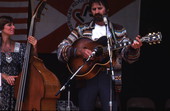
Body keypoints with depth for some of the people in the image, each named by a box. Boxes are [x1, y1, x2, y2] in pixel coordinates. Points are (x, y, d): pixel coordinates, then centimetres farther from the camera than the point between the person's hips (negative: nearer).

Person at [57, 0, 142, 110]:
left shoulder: (119, 30, 15)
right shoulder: (82, 29, 14)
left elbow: (128, 56, 5)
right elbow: (61, 49, 7)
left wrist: (134, 48, -17)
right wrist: (79, 51, -11)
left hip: (109, 75, 0)